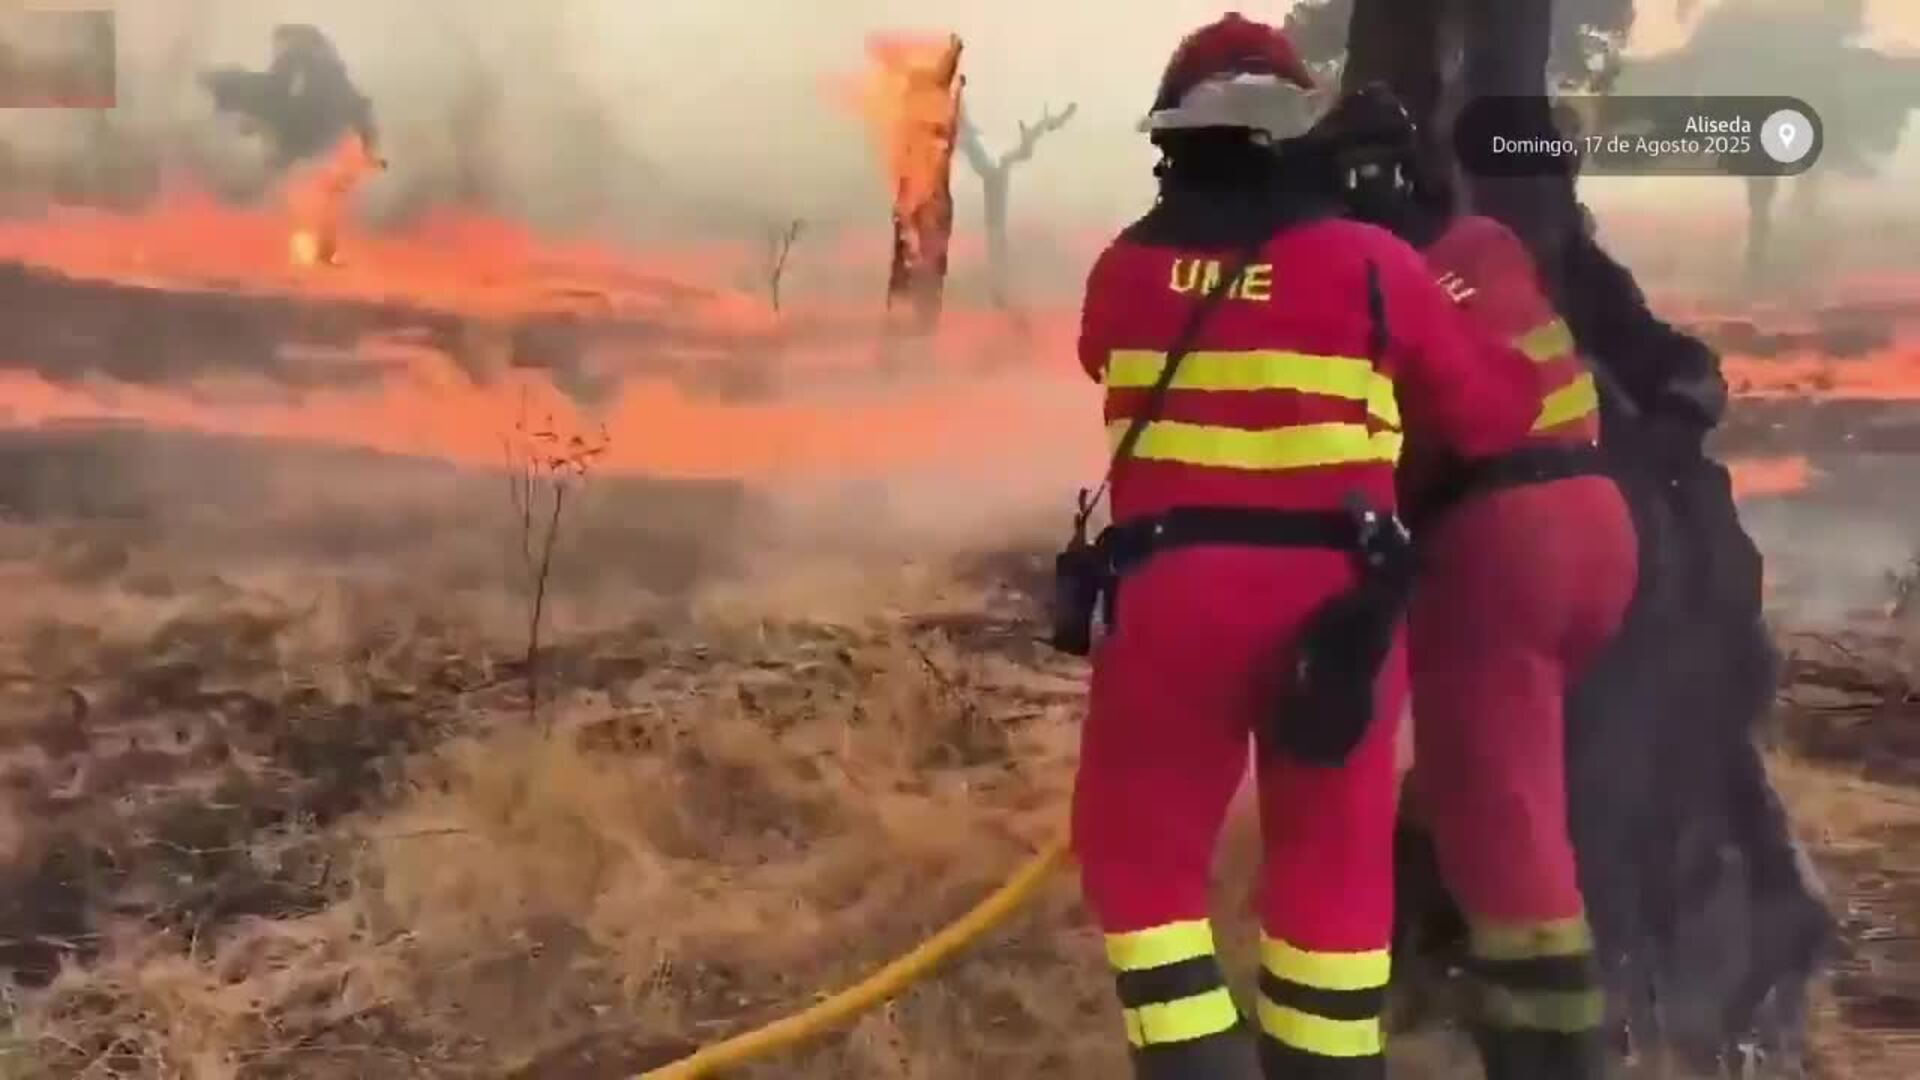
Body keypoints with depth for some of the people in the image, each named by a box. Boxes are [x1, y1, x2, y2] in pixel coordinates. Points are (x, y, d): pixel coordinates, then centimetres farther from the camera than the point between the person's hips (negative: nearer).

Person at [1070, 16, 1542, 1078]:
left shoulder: (1123, 271, 5)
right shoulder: (1373, 264, -1)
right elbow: (1489, 413, 7)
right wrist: (1529, 374, 27)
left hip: (1170, 589, 0)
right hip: (1332, 595, 0)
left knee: (1139, 849, 13)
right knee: (1333, 858, 15)